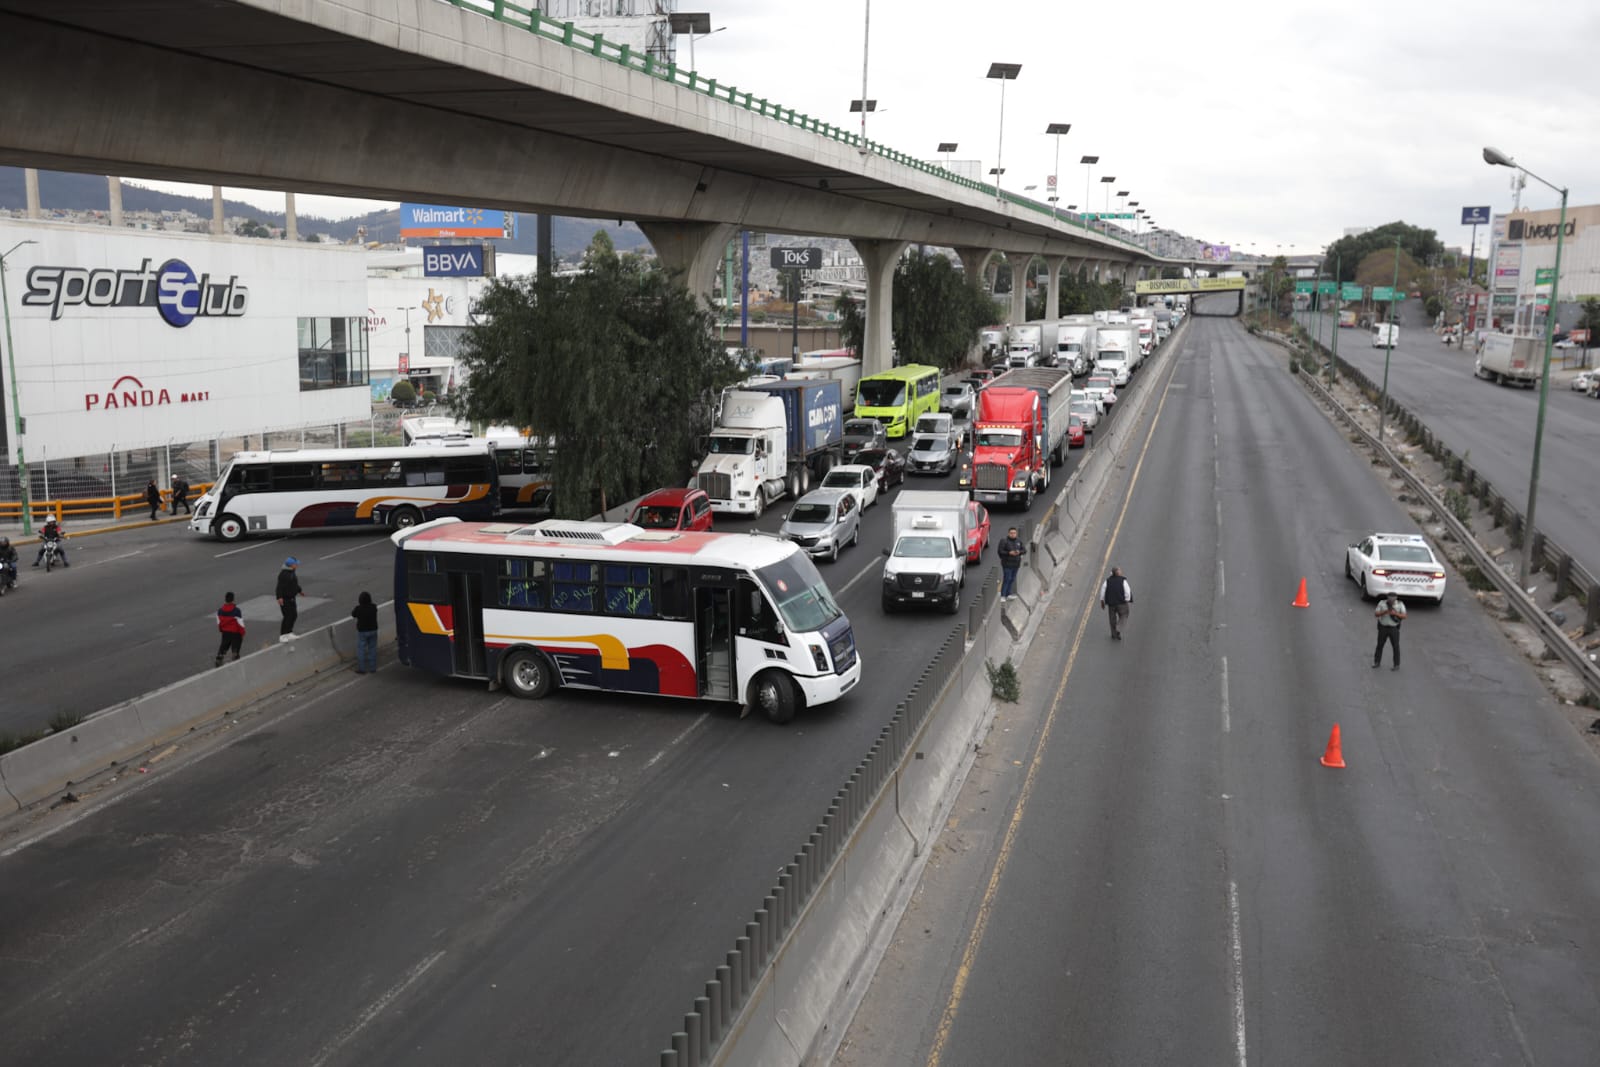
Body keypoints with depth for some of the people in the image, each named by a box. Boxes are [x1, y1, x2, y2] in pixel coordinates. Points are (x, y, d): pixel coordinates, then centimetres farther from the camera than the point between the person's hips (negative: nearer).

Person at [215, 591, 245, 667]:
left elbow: (219, 623, 6)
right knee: (235, 647, 5)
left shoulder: (220, 610, -4)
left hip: (225, 632, 5)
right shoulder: (236, 611, -20)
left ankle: (219, 659, 18)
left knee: (224, 645, 19)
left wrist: (221, 631, 21)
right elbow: (240, 624, -16)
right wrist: (242, 633, -3)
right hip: (235, 633, -5)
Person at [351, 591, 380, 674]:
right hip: (373, 630, 4)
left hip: (362, 632, -4)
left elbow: (353, 615, -1)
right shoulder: (373, 607, -9)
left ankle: (362, 669, 11)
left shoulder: (359, 608, -19)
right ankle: (373, 668, 17)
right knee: (372, 649, 12)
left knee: (361, 650, 7)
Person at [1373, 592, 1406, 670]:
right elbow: (1376, 614, -7)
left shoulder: (1400, 604, -6)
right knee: (1380, 645, 8)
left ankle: (1397, 665, 10)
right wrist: (1385, 612, -24)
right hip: (1383, 627, 2)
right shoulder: (1382, 603, -4)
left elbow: (1404, 616, -13)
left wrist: (1395, 613, -30)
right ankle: (1377, 663, 20)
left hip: (1394, 628, -2)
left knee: (1396, 646, 1)